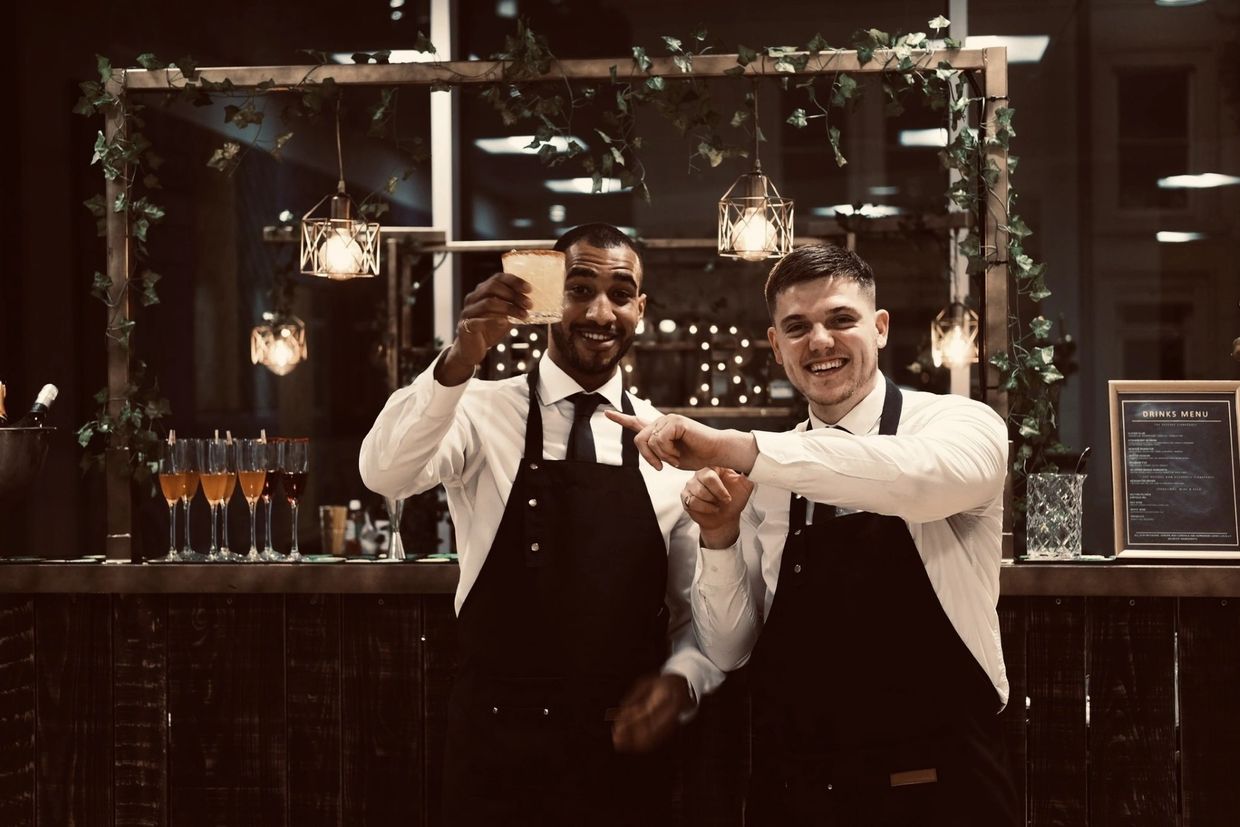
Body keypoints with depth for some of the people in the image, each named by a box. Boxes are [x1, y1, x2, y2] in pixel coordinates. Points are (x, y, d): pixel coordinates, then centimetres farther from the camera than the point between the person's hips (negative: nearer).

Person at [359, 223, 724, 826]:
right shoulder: (484, 412, -4)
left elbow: (701, 611, 7)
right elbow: (385, 473, -24)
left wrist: (681, 679, -12)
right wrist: (460, 361, -39)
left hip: (624, 751, 2)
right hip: (496, 747, -2)